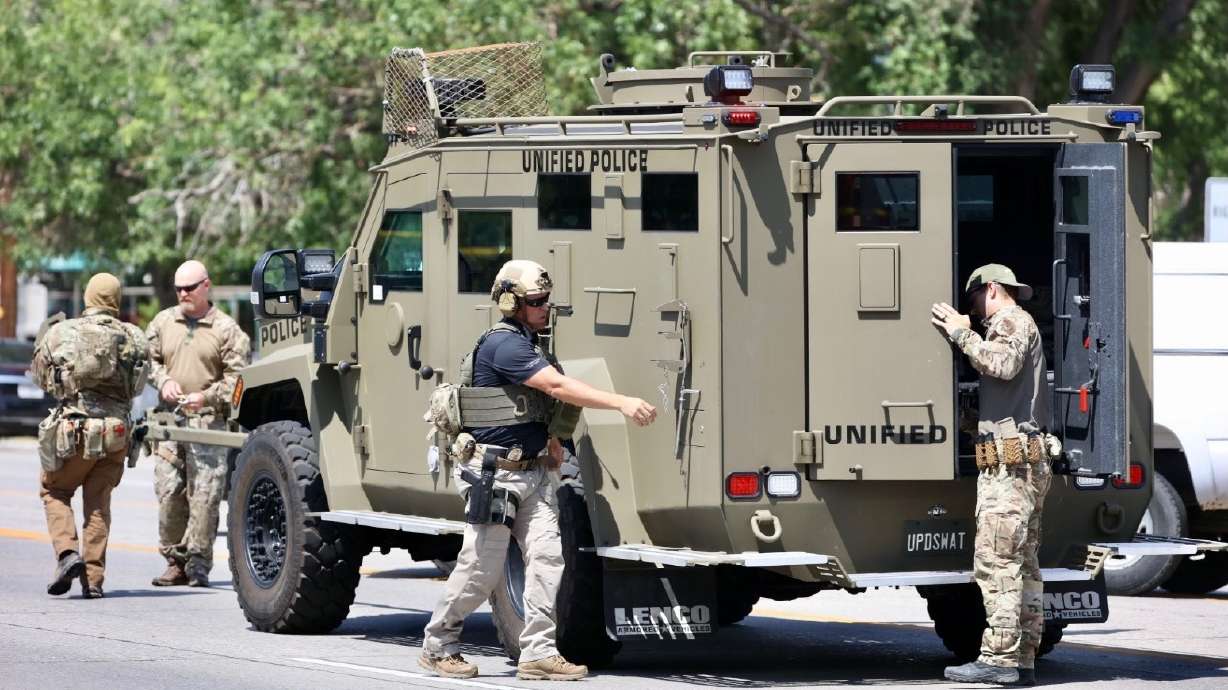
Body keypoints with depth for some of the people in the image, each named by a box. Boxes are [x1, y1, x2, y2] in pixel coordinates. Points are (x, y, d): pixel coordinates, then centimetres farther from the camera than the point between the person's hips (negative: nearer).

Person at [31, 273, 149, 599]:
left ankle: (67, 552, -6)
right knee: (98, 504, 11)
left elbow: (40, 374, 10)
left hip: (72, 428, -2)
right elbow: (138, 386, 9)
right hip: (115, 431, 2)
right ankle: (93, 579, 6)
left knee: (54, 492, 16)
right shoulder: (133, 338, 2)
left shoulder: (60, 333, -1)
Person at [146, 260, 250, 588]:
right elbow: (149, 360, 20)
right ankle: (175, 560, 9)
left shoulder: (226, 329, 0)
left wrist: (206, 396, -15)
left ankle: (198, 562, -4)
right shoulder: (163, 322, 13)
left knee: (204, 494, -8)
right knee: (169, 492, 1)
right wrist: (163, 380, 0)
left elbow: (236, 377, -3)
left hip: (208, 420, -4)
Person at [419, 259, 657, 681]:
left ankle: (539, 653, -4)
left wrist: (551, 440, 14)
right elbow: (558, 387, -27)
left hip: (530, 470, 9)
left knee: (546, 555, -4)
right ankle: (437, 646, 14)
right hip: (492, 473, -9)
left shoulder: (528, 345, 14)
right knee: (481, 569, -2)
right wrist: (622, 404, -32)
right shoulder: (504, 345, -17)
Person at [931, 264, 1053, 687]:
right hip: (1029, 460, 11)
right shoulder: (1019, 326, 28)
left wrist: (962, 334, -14)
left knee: (996, 559, -13)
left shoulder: (1013, 321, -3)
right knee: (1023, 563, 8)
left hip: (1008, 458, -11)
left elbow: (1003, 364, -23)